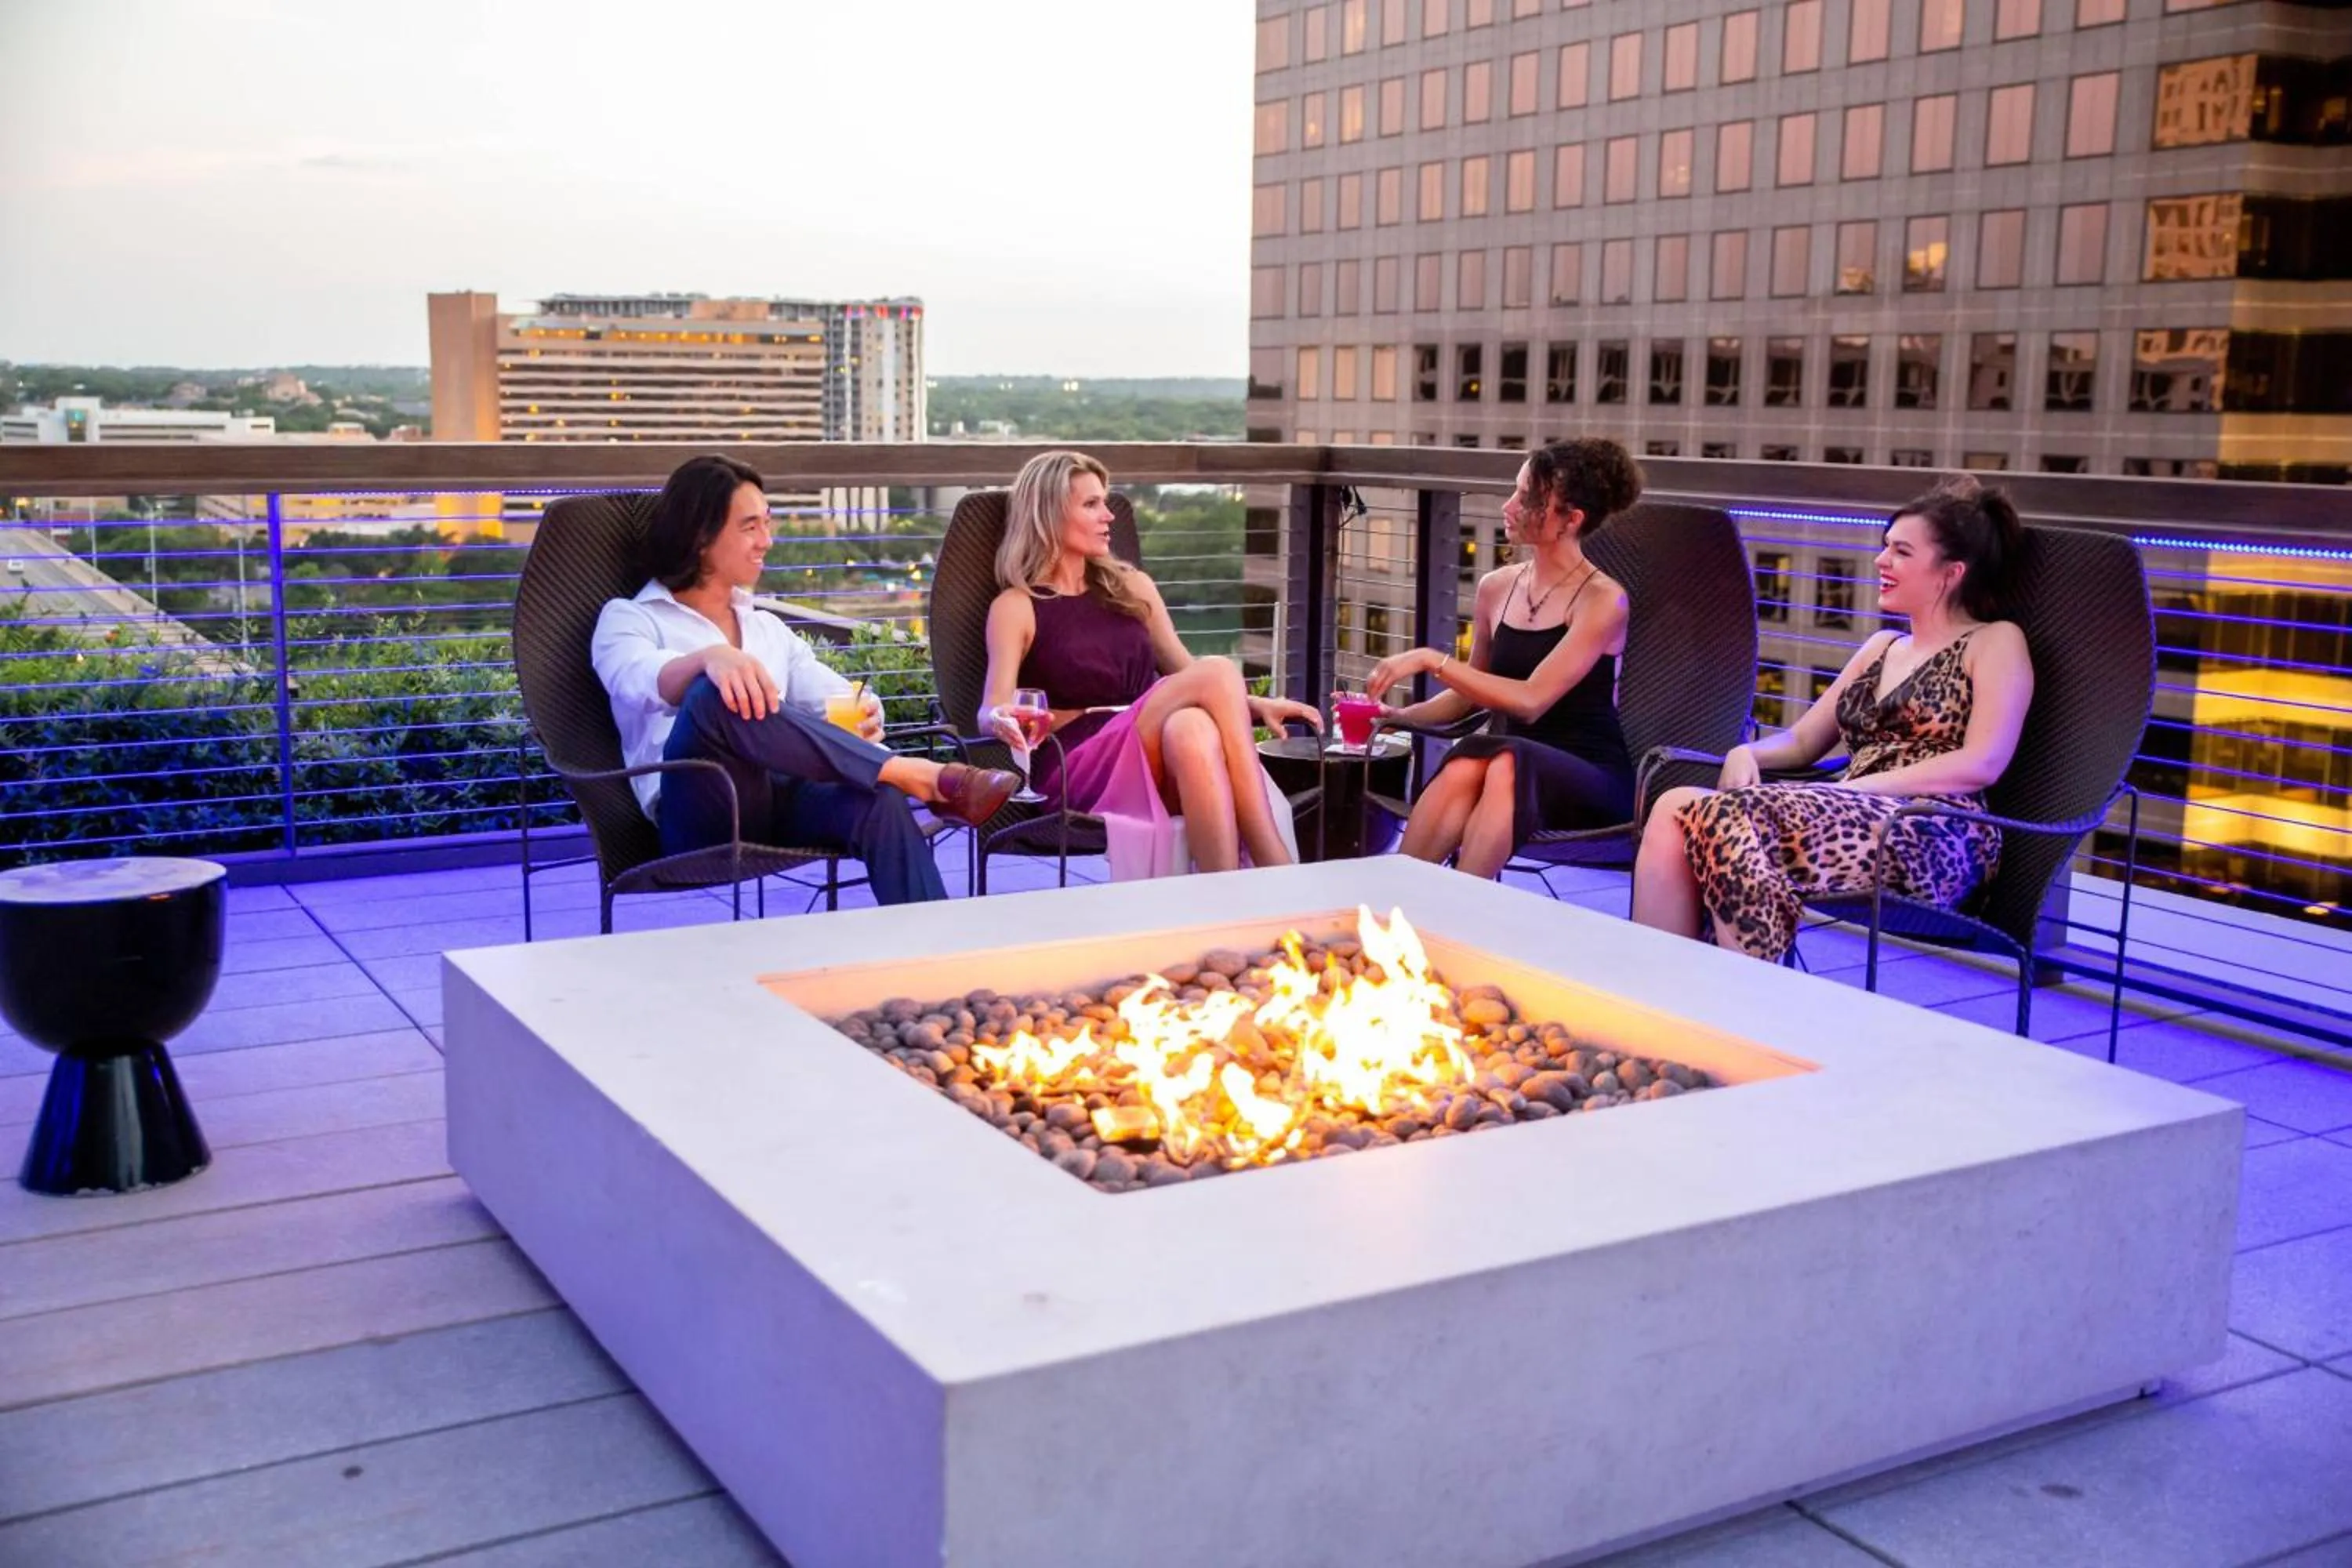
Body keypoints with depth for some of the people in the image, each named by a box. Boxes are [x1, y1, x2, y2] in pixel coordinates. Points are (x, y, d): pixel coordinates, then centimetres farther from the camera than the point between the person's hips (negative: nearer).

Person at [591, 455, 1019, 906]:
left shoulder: (768, 628, 29)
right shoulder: (627, 618, 12)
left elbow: (837, 696, 20)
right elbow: (636, 679, -11)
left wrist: (866, 713, -7)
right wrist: (709, 657, -35)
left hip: (784, 798, 4)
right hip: (702, 815, -4)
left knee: (879, 801, -30)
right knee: (715, 696, -34)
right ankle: (919, 776, -33)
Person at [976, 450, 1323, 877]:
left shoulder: (1132, 587, 22)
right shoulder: (1017, 607, 6)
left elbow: (1185, 677, 22)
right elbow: (990, 710, -6)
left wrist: (1253, 705, 4)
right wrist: (1002, 720, -31)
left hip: (1161, 754, 4)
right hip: (1078, 768, -4)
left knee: (1193, 728, -35)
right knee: (1219, 672, -27)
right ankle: (1277, 872, -34)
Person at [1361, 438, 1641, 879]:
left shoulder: (1603, 599, -7)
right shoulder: (1497, 588, 10)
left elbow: (1530, 700, -18)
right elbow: (1470, 695, 22)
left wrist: (1431, 660, -18)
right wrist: (1395, 716, 6)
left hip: (1592, 782, -4)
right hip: (1510, 768, 4)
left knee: (1504, 762, -38)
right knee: (1465, 768, -33)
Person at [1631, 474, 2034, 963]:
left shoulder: (1995, 642, 6)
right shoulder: (1882, 648, 28)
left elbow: (1981, 764, -8)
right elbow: (1803, 740, 27)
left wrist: (1855, 787, -14)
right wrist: (1747, 754, 3)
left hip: (1935, 839, -7)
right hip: (1853, 817, 7)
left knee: (1729, 819, -33)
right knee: (1675, 809, -21)